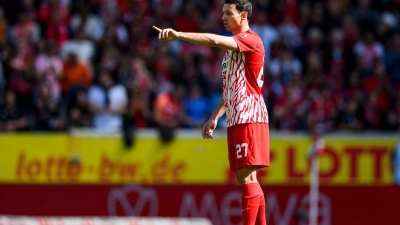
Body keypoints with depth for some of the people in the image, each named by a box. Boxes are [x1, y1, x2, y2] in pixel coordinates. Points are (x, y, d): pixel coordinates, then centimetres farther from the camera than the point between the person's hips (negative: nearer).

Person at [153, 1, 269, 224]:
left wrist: (178, 35, -32)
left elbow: (215, 40, -26)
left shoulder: (251, 39, -9)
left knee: (247, 177, -13)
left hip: (249, 118, -10)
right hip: (235, 120, 10)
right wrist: (215, 118, 18)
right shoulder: (232, 45, 21)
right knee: (245, 178, 8)